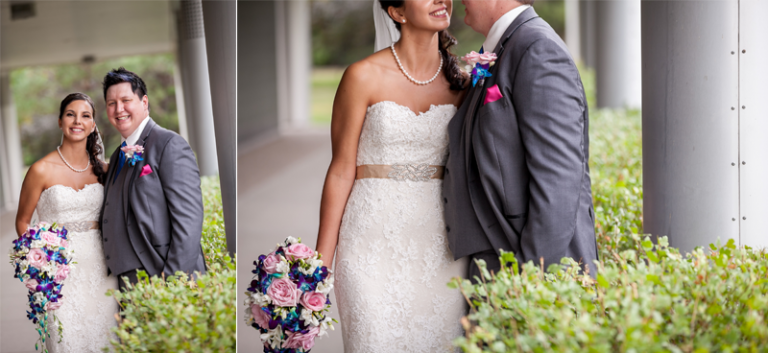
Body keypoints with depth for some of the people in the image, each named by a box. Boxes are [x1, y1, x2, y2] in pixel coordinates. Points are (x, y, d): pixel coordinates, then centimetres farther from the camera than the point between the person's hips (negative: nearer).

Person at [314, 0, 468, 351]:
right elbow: (341, 171, -3)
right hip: (376, 240, -3)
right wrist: (321, 265, -4)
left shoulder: (459, 80, 6)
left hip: (439, 245, 3)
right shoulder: (364, 77, -5)